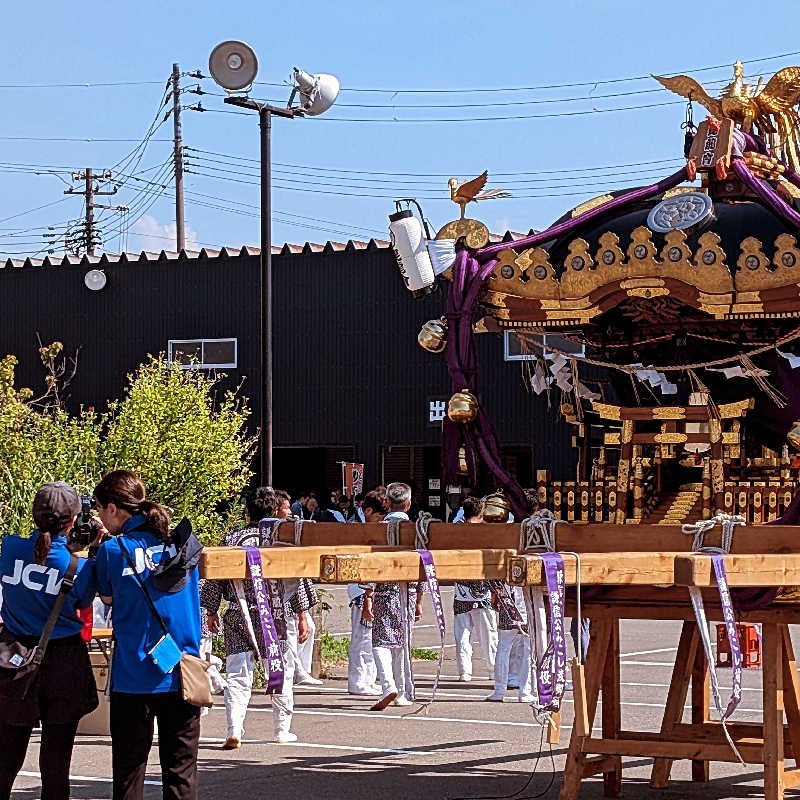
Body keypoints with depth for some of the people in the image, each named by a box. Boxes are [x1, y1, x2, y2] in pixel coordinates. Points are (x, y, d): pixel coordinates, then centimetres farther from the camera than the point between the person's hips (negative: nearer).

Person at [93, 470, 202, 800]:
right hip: (183, 676, 3)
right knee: (181, 771, 7)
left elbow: (107, 597, 8)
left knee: (129, 767, 7)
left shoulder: (113, 551, -8)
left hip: (133, 678, -3)